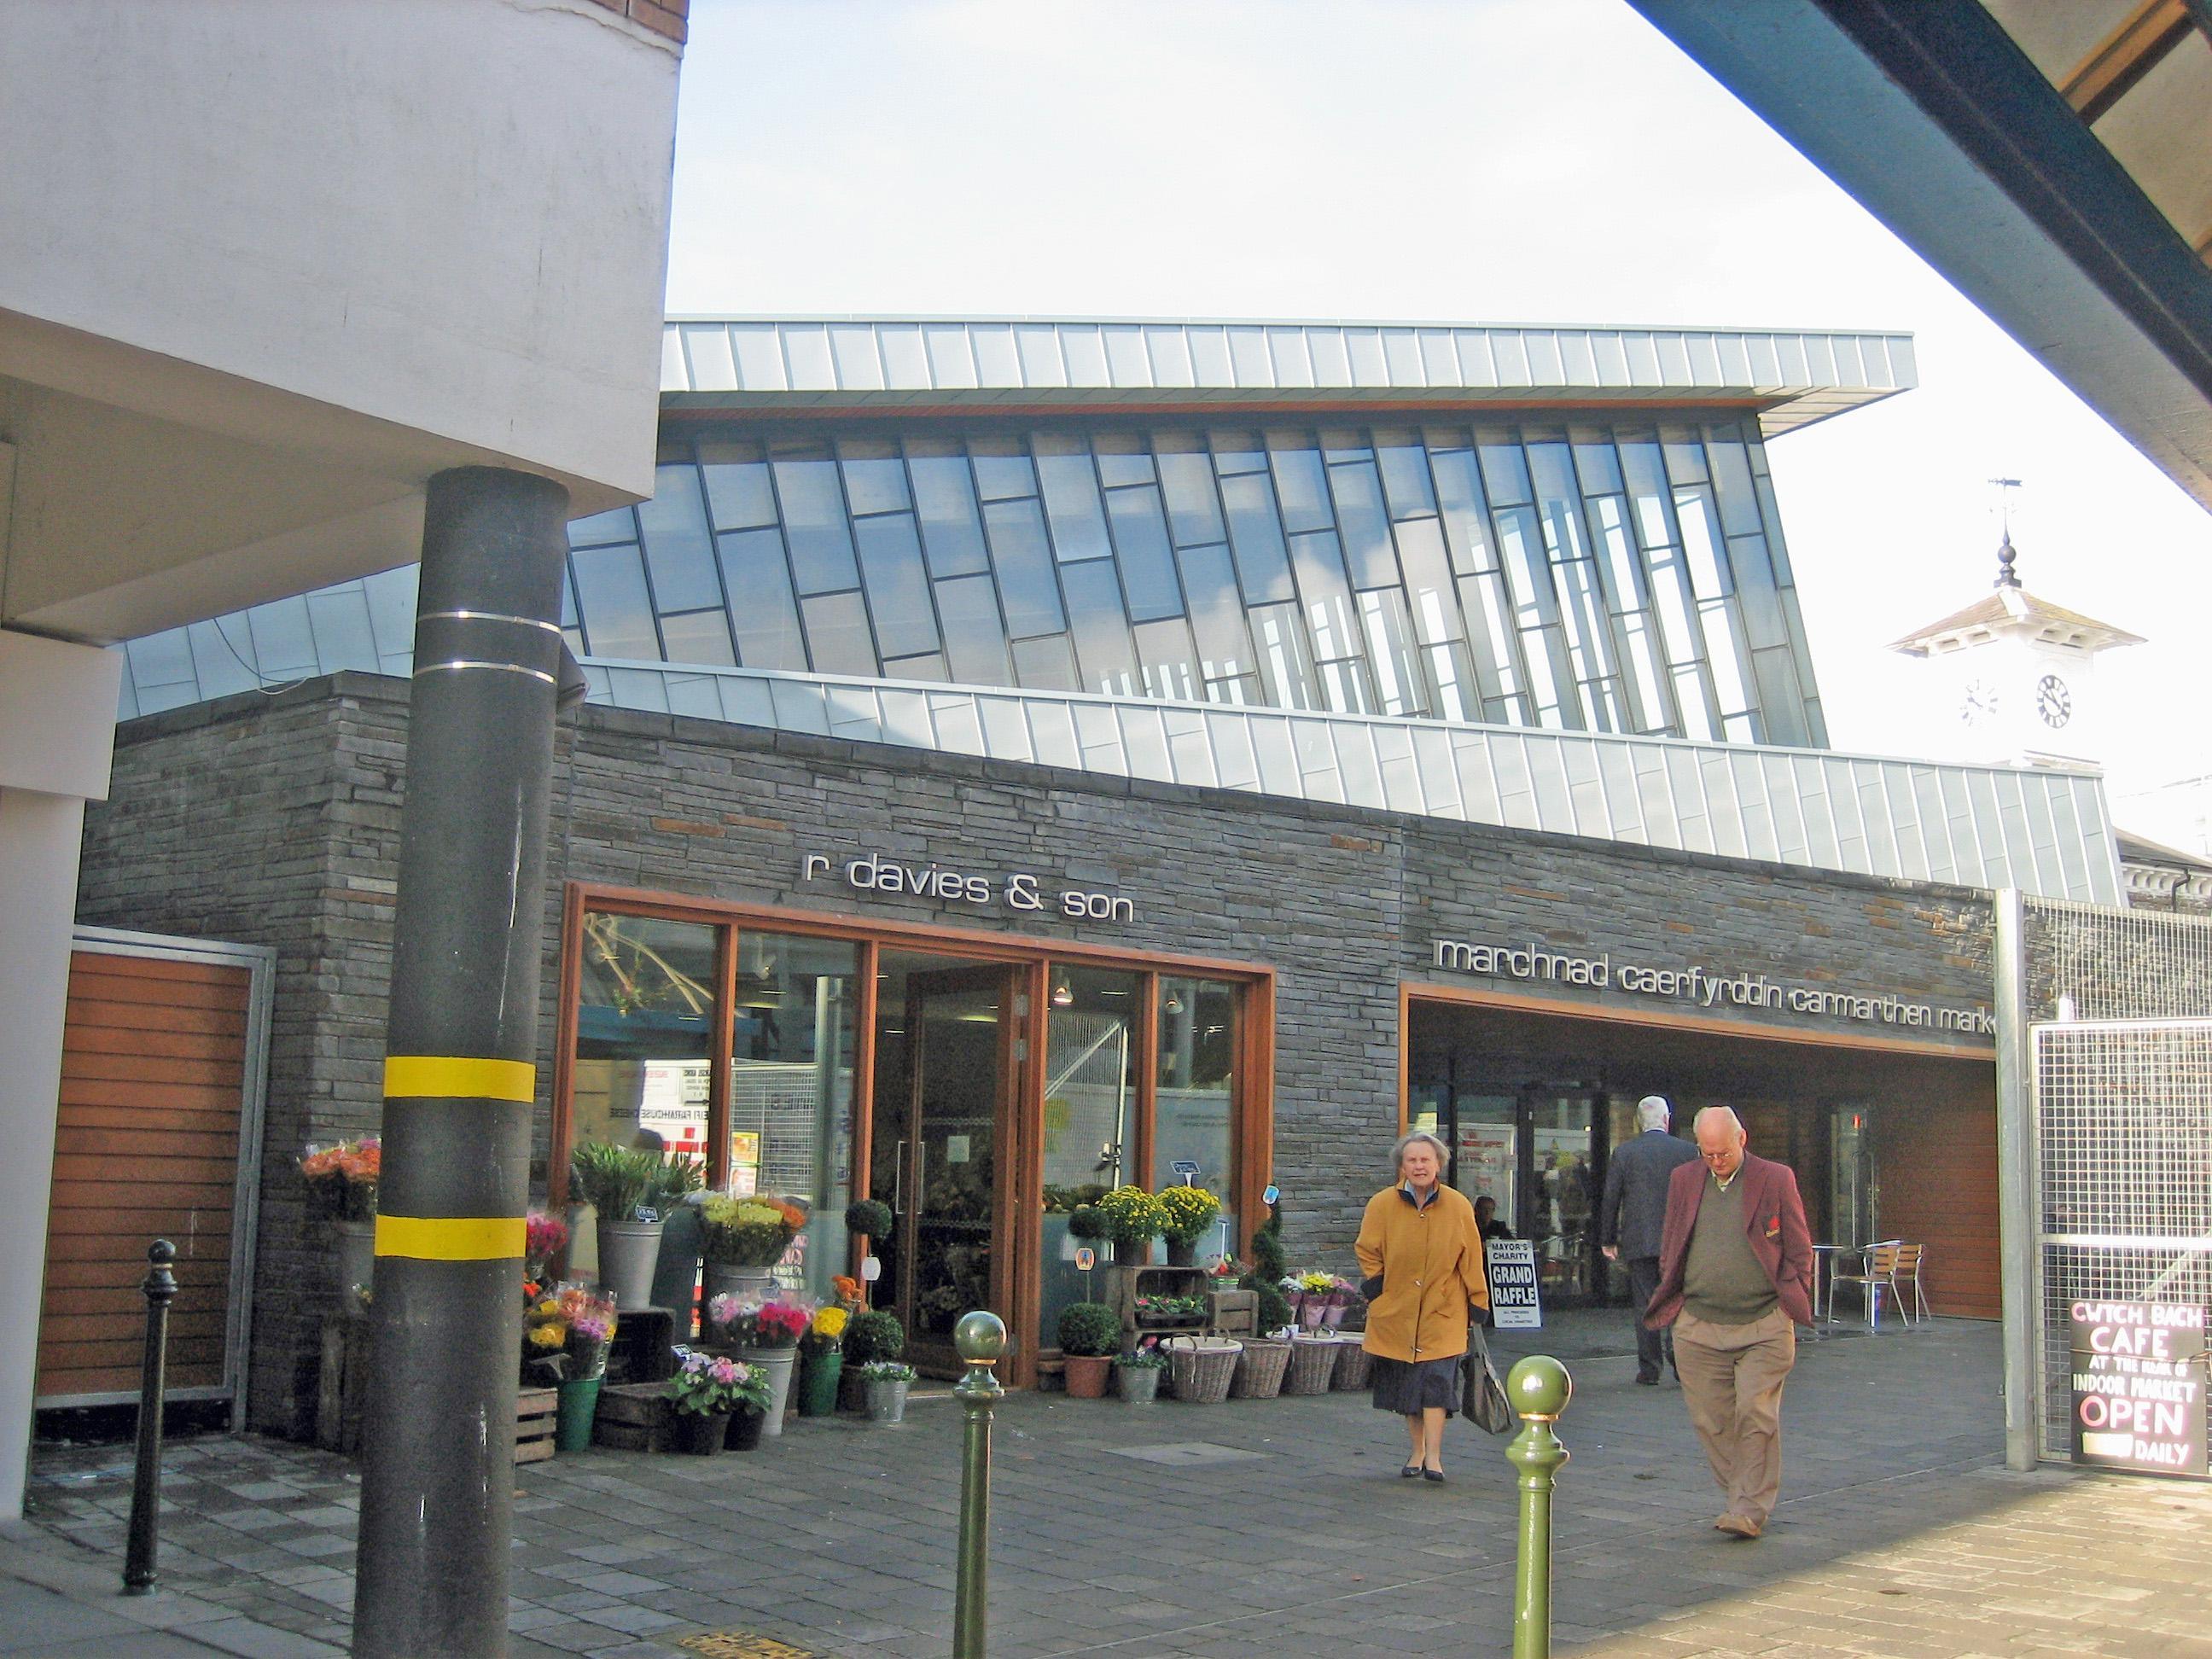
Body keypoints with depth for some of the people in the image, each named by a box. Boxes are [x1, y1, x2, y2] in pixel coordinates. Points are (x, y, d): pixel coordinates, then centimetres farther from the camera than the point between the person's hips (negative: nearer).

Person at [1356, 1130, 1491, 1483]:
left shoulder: (1458, 1206, -3)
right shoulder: (1382, 1205, -4)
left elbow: (1471, 1259, 3)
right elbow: (1367, 1252, 7)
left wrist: (1478, 1301, 4)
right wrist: (1377, 1287, -1)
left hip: (1442, 1312, -1)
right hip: (1396, 1311, 1)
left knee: (1437, 1380, -11)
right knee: (1405, 1384, 8)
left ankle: (1433, 1456, -10)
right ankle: (1417, 1451, 21)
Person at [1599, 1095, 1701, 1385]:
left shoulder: (1623, 1154, -2)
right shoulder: (1689, 1151, 0)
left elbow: (1610, 1200, 0)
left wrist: (1607, 1240, 9)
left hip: (1638, 1241, 0)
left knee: (1645, 1306, 5)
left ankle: (1649, 1369, 6)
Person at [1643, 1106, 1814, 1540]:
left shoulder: (1776, 1180, 1)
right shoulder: (1683, 1180, 10)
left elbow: (1799, 1251, 6)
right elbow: (1669, 1249, 18)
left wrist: (1789, 1304, 0)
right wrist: (1670, 1302, 10)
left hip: (1763, 1327, -3)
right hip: (1698, 1327, 3)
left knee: (1755, 1415, -8)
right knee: (1711, 1419, 4)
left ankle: (1751, 1509, -1)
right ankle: (1740, 1495, 19)